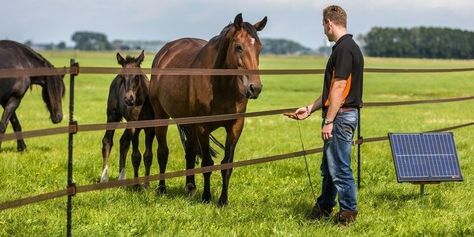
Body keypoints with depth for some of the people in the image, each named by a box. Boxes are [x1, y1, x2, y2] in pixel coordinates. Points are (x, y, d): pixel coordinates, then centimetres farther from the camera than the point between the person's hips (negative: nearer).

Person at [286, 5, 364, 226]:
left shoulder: (344, 49, -18)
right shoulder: (345, 47, 15)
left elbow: (339, 88, -22)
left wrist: (328, 121, -21)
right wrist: (309, 109, 21)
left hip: (341, 116, -11)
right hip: (339, 116, 11)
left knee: (339, 167, -3)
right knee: (328, 166, 19)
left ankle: (348, 211, 5)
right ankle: (324, 207, 29)